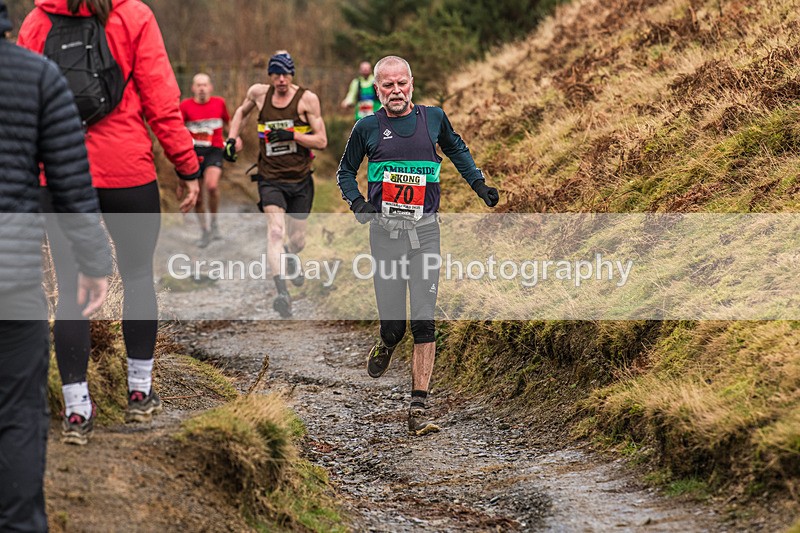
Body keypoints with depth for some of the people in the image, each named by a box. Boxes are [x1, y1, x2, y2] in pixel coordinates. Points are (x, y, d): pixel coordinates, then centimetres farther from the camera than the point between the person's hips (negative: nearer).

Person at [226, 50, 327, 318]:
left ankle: (290, 257, 51)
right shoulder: (259, 93, 0)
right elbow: (242, 111, 24)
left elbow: (321, 141, -8)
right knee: (276, 230, -23)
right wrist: (232, 139, 11)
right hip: (270, 179, 0)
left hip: (300, 179, 1)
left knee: (297, 240, 12)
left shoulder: (307, 99, -6)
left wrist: (292, 135, -21)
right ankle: (282, 292, -34)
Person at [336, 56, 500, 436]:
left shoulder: (433, 118, 6)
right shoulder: (368, 128, 2)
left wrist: (478, 184, 17)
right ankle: (385, 345, 36)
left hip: (425, 231, 1)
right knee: (393, 325, -3)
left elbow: (456, 149, 28)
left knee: (424, 323, -8)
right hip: (385, 231, -1)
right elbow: (345, 171, 16)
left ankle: (418, 410, -7)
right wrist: (356, 202, -1)